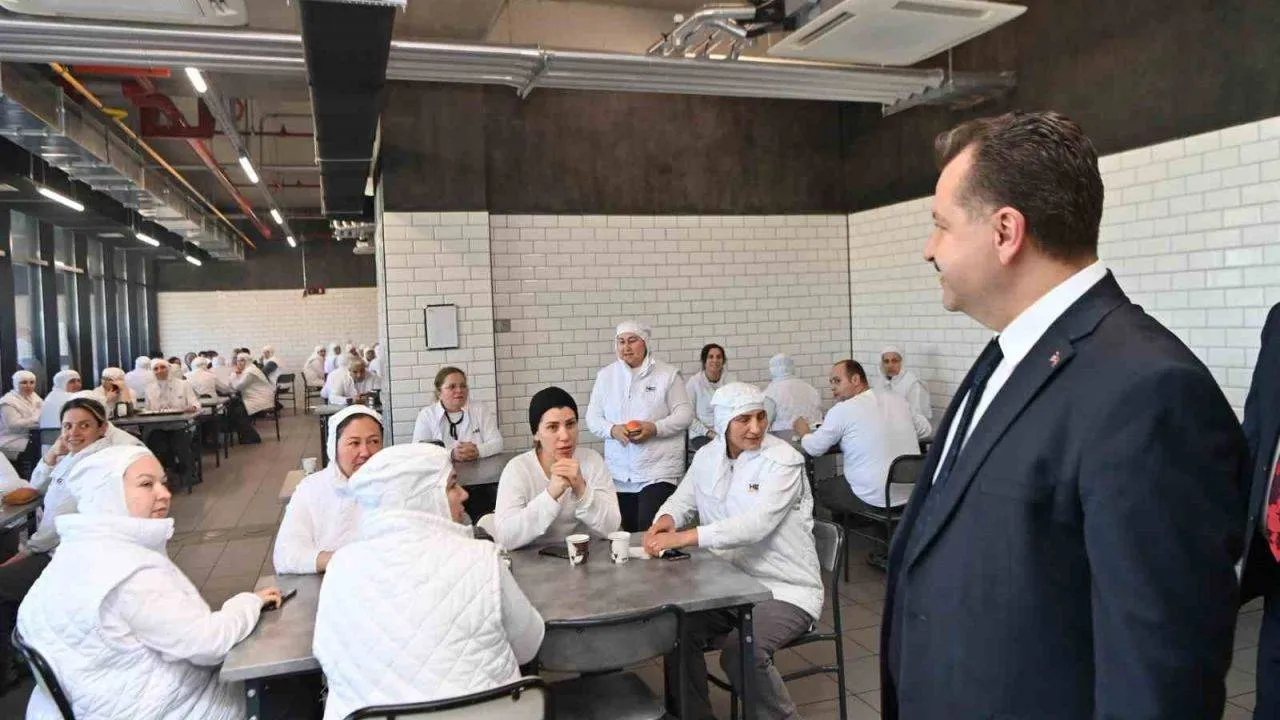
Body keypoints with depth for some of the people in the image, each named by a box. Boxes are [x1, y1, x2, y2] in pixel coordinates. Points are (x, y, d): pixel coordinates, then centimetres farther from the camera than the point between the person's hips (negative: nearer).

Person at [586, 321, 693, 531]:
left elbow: (684, 413, -1)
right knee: (629, 534, 9)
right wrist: (612, 430, -12)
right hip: (619, 473, 4)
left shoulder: (667, 374, 1)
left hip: (658, 471, -3)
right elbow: (593, 417, 9)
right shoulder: (605, 376, 10)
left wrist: (654, 428, -18)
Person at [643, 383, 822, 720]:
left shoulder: (783, 460, -16)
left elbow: (756, 524, -28)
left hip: (785, 590, -6)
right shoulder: (707, 456, 4)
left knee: (740, 652, -28)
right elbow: (682, 501, 11)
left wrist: (682, 537, -34)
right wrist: (664, 522, -15)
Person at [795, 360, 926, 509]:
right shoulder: (897, 399, 4)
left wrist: (803, 432, 20)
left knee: (819, 488, 19)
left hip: (875, 501, -6)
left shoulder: (842, 410, -11)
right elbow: (924, 428, 18)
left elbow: (814, 449, -1)